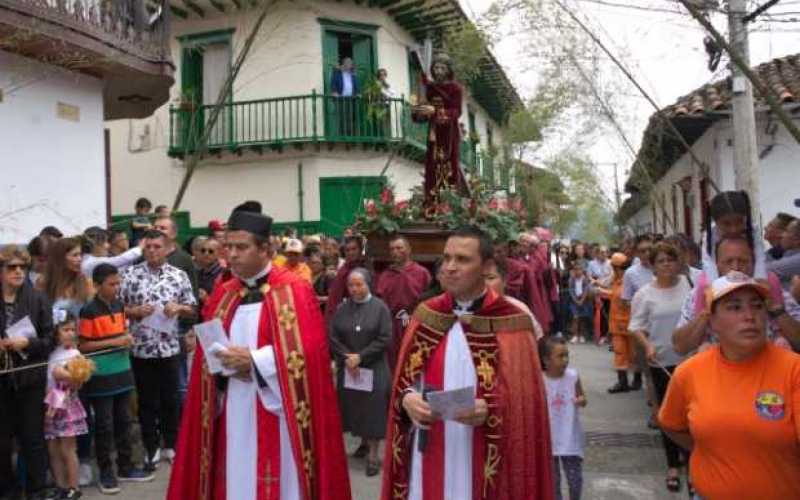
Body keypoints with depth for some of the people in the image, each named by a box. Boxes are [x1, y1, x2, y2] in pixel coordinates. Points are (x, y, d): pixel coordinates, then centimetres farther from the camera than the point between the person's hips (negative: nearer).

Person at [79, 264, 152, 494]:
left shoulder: (119, 305, 6)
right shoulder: (89, 311, -14)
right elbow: (82, 346, -13)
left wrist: (127, 339, 0)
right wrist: (113, 342, -19)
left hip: (122, 372, 6)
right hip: (100, 377, -6)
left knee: (123, 421, 14)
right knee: (104, 425, 4)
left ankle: (125, 467, 25)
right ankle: (106, 473, 16)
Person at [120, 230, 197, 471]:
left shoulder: (179, 275, 1)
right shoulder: (130, 274, -1)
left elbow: (192, 309, 7)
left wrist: (178, 308, -13)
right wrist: (135, 311, -16)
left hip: (169, 348, 1)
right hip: (140, 349, -1)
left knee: (170, 400, 10)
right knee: (147, 401, 9)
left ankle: (171, 446, 26)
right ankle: (151, 449, 22)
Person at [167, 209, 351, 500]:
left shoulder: (295, 291, -7)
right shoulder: (223, 294, 10)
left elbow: (307, 351, -15)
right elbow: (206, 353, 12)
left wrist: (254, 360, -19)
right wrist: (227, 364, -9)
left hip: (276, 413, -5)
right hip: (232, 413, 5)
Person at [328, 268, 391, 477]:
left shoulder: (380, 307, -7)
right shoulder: (342, 308, 4)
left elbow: (385, 339, -11)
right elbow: (332, 337, 1)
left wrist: (360, 357, -15)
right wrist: (347, 357, -13)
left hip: (374, 368, -4)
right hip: (347, 367, 4)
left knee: (373, 408, -3)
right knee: (353, 406, 10)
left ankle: (373, 455, 5)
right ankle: (364, 442, 31)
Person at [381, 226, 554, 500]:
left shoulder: (510, 323, -7)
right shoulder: (425, 315, 3)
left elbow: (524, 399, -6)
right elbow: (404, 379, 9)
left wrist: (489, 410, -23)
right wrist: (407, 398, -11)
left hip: (483, 465, -3)